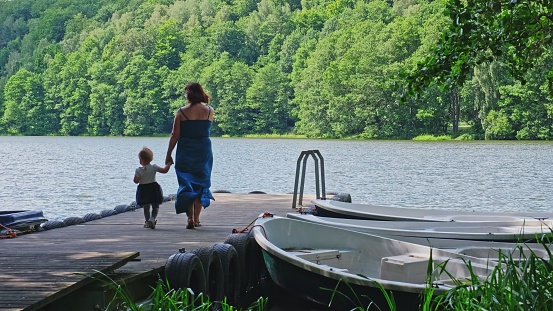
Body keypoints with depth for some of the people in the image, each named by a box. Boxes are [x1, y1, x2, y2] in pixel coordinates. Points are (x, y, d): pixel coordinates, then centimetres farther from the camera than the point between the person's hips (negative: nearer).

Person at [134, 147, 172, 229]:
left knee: (146, 207, 12)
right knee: (155, 206, 9)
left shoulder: (138, 170, -11)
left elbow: (136, 181, -12)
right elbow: (164, 170, -7)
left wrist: (136, 177, 10)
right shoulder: (154, 167, -6)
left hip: (143, 190, -1)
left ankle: (147, 221, 15)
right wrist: (168, 164, 9)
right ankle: (152, 218, -12)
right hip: (153, 188, 1)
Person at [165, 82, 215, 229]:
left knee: (187, 183, 4)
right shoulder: (210, 111, -1)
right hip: (204, 150, 2)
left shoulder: (181, 112, -7)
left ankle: (190, 218, -7)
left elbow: (175, 135, -6)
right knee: (201, 183, 13)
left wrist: (168, 155, 2)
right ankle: (196, 218, 15)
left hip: (185, 152, -2)